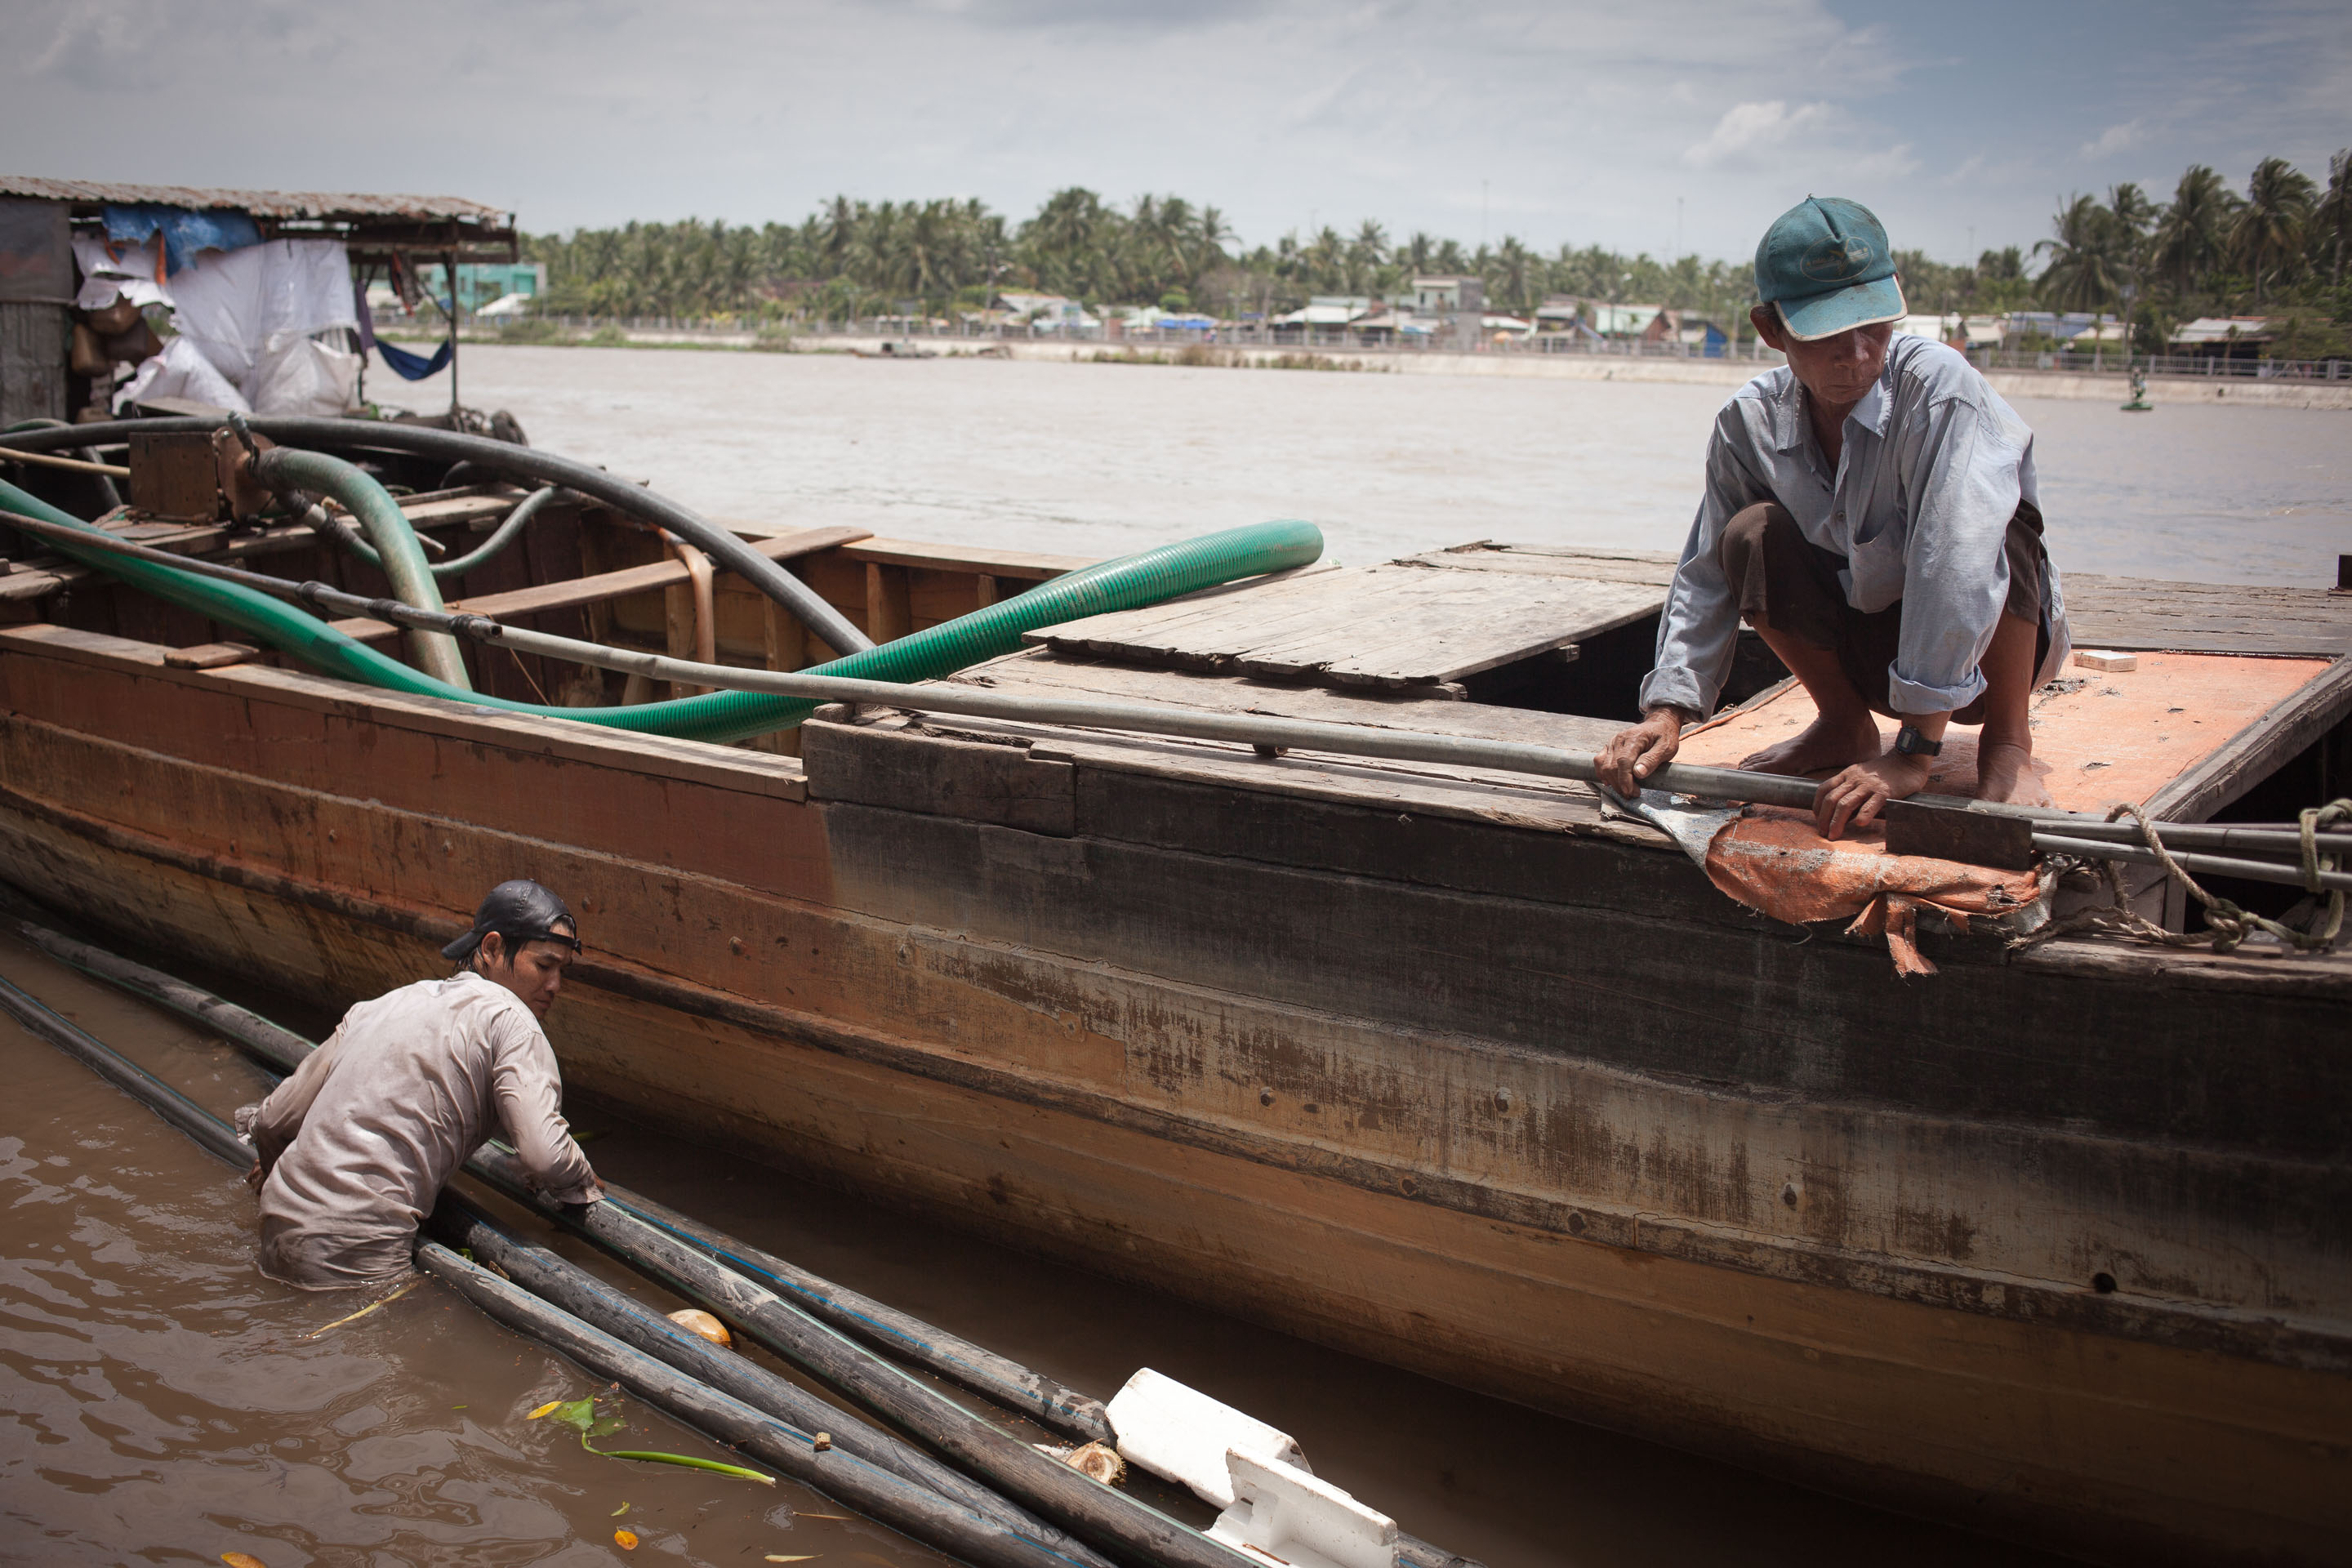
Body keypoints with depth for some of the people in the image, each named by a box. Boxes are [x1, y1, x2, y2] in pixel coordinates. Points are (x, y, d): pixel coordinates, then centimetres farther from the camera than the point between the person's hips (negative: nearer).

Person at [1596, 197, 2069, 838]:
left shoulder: (1938, 385, -29)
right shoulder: (1751, 422, -13)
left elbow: (1956, 563, -38)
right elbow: (1707, 575, -7)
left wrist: (1914, 750, -42)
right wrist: (1666, 712, -21)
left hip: (1992, 647, -4)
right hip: (1867, 652, 4)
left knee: (1994, 515, -33)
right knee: (1752, 535, -20)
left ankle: (2006, 740, -11)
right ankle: (1844, 725, 4)